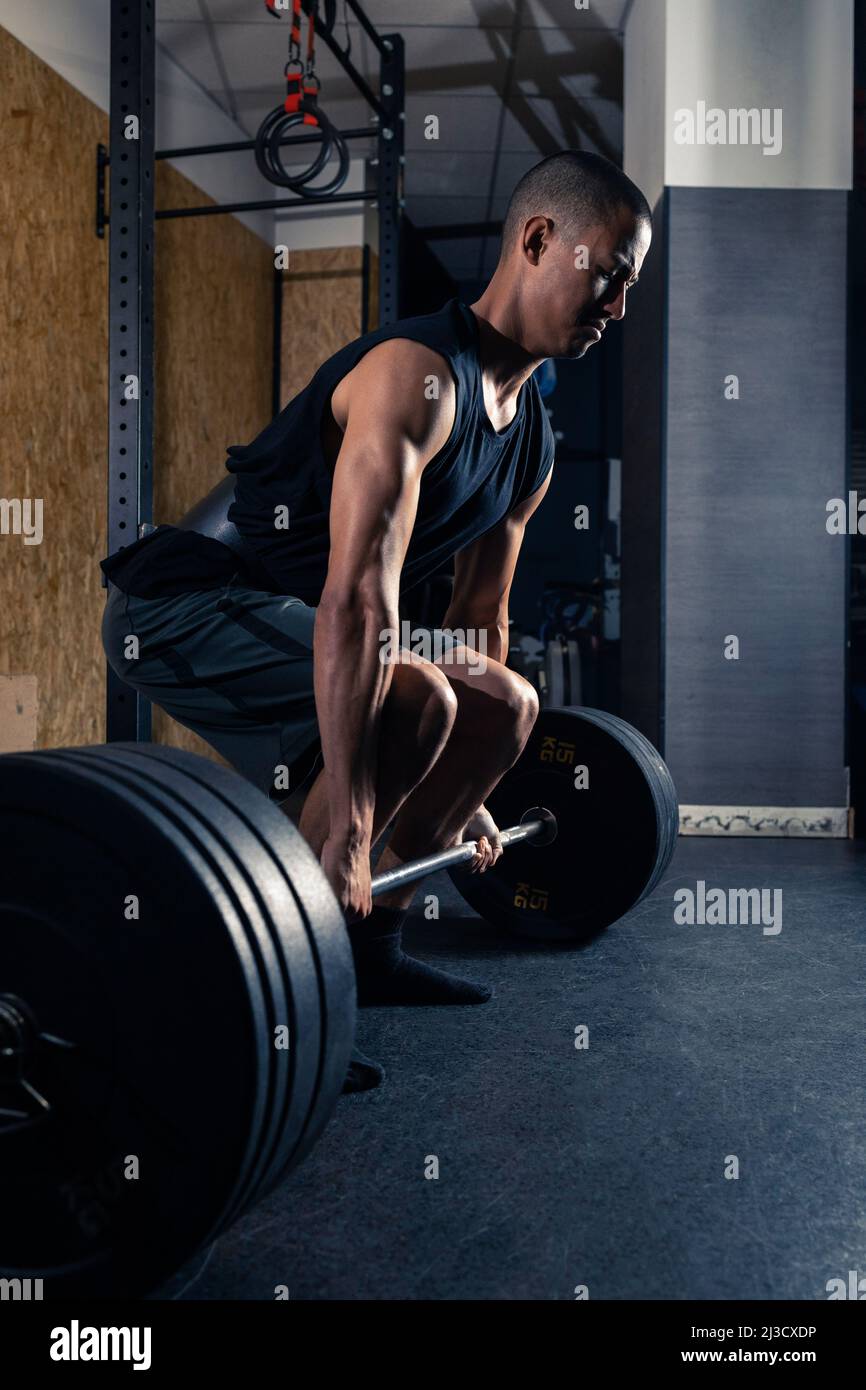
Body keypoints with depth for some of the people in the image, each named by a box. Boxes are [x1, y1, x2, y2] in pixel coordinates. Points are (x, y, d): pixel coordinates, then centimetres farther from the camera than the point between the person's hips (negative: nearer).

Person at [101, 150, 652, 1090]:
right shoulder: (418, 374, -24)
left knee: (506, 706, 12)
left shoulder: (530, 438, 7)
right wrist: (348, 827, -38)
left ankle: (367, 952, 18)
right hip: (178, 602, -10)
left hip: (270, 613, 10)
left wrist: (464, 799, 17)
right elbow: (357, 597, -34)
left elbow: (478, 617, 14)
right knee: (413, 700, -32)